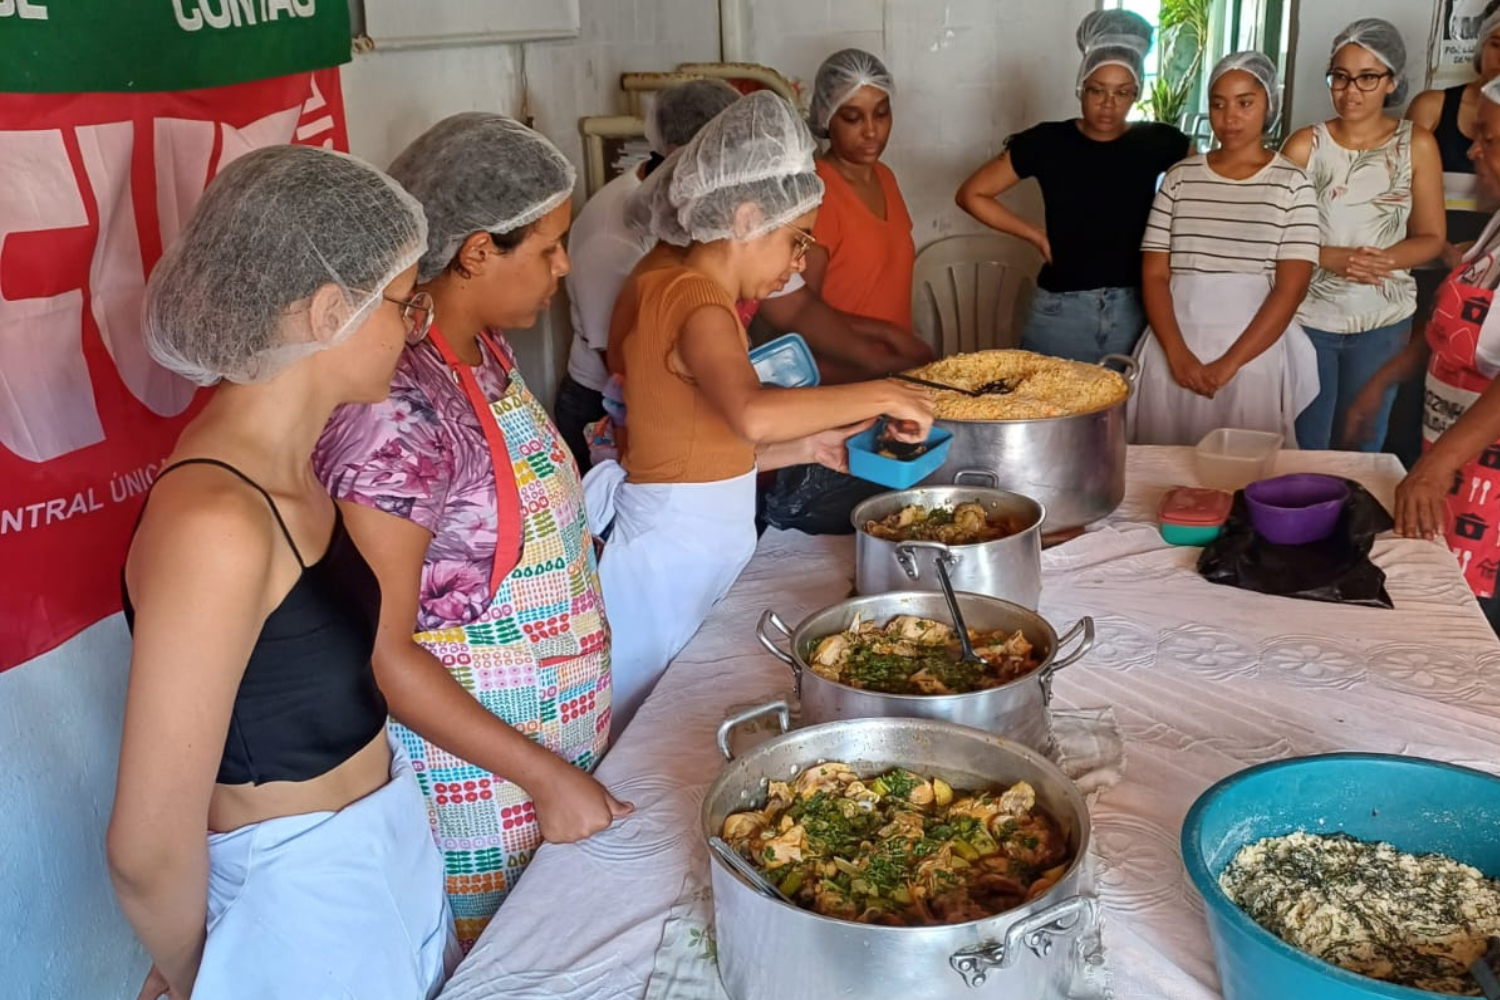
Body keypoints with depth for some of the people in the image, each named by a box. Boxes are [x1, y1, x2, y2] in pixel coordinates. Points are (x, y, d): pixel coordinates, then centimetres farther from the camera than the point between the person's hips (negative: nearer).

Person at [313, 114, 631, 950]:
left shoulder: (486, 350, 0)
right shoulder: (395, 404, -27)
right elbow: (377, 651, -24)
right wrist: (544, 778, -20)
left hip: (557, 743, 8)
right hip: (474, 769, -8)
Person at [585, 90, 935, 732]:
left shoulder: (676, 290, 10)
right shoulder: (700, 306, -19)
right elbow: (753, 414, -40)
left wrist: (806, 446, 6)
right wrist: (881, 395, -29)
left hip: (690, 545, 9)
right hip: (671, 552, -9)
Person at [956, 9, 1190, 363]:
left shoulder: (1157, 142, -1)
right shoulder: (1048, 142, -4)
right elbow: (972, 194, 1)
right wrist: (1036, 235, -2)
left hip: (1135, 310, 1)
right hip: (1061, 311, -1)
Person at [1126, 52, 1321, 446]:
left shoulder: (1291, 183, 2)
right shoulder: (1180, 178, 7)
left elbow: (1291, 288, -6)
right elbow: (1154, 274, 2)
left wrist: (1230, 363, -15)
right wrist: (1178, 353, -12)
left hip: (1254, 350, -2)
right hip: (1174, 347, 2)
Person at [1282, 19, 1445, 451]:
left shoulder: (1417, 145, -2)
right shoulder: (1305, 144, -6)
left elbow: (1431, 237, 1)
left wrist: (1382, 261, -18)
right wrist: (1329, 258, -23)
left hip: (1384, 322, 1)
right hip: (1307, 317, -1)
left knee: (1361, 448, 14)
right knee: (1303, 449, 6)